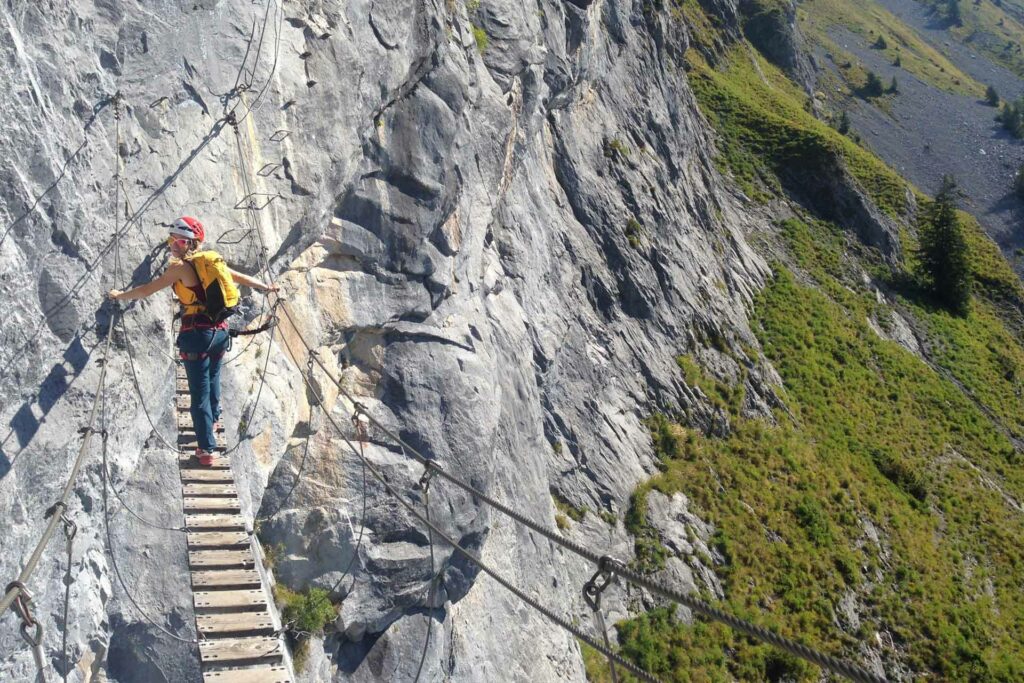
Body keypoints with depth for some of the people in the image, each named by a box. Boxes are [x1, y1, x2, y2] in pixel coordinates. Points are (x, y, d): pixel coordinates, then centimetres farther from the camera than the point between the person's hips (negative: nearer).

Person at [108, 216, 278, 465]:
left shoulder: (181, 267, -6)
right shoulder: (213, 261, 12)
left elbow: (147, 290, -2)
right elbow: (242, 278, 25)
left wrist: (120, 295, 13)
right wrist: (267, 287, 41)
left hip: (197, 333, -6)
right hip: (220, 331, 6)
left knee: (199, 390, -2)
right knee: (213, 380, 28)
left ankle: (206, 449, -2)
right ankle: (213, 419, 50)